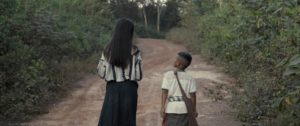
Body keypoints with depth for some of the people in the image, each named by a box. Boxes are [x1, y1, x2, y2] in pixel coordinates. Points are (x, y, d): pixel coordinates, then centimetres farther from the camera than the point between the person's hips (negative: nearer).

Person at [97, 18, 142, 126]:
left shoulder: (108, 50, 0)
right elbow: (138, 76, -6)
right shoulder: (134, 51, -7)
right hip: (129, 89, -1)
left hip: (112, 89, 2)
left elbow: (101, 73, 3)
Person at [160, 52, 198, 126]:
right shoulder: (190, 79, 1)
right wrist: (194, 110, 6)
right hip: (184, 109, 1)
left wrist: (162, 108, -8)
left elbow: (164, 93, -9)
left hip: (171, 109, -1)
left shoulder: (168, 75, -4)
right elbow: (193, 95, -3)